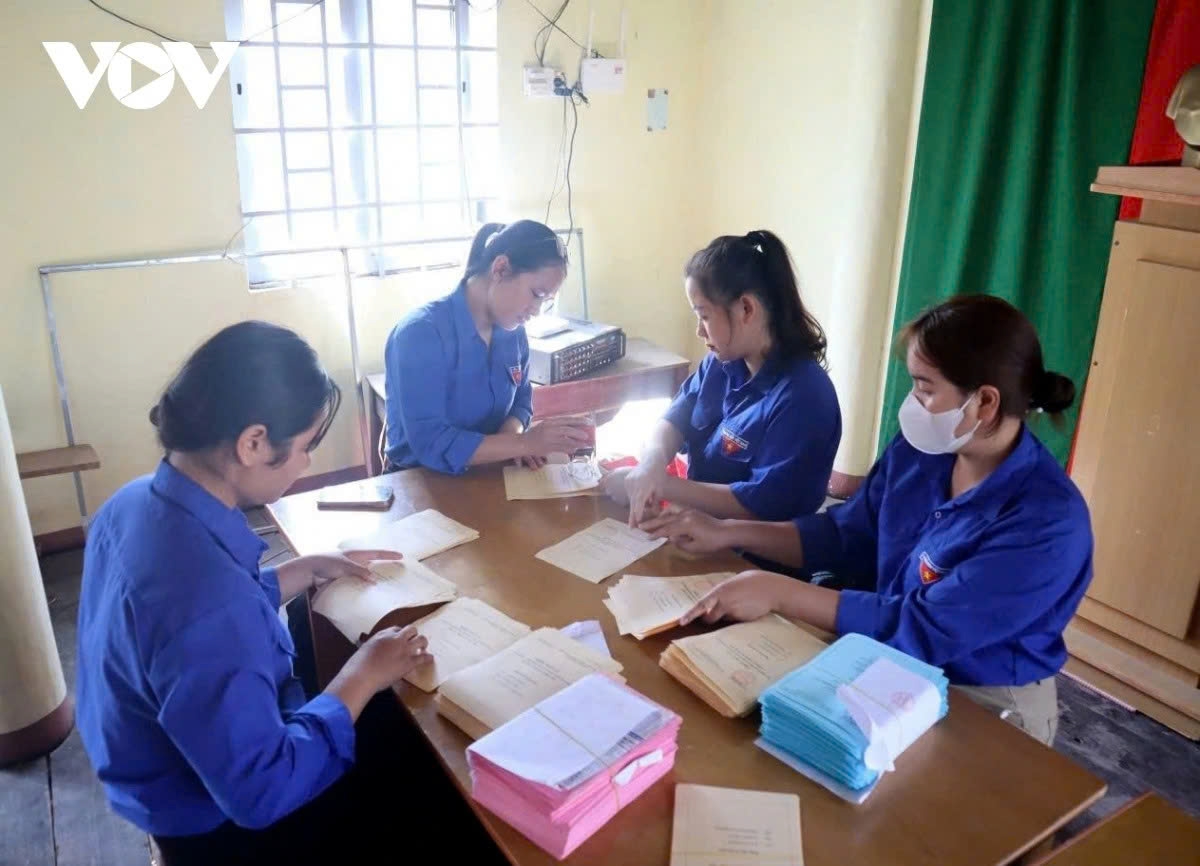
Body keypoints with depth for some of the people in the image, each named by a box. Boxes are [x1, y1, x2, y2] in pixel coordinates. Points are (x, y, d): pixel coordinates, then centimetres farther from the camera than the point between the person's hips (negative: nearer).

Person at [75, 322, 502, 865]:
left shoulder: (136, 503, -9)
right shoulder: (208, 606, -40)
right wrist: (363, 677, -22)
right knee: (429, 768, 10)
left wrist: (310, 571, 5)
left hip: (181, 758, 8)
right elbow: (261, 791, -32)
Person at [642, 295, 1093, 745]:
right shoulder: (918, 450, -6)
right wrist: (727, 533, -4)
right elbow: (847, 536, 6)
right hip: (896, 668, 6)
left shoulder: (1047, 521, -27)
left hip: (988, 708, -5)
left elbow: (925, 630, -29)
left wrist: (779, 592, -29)